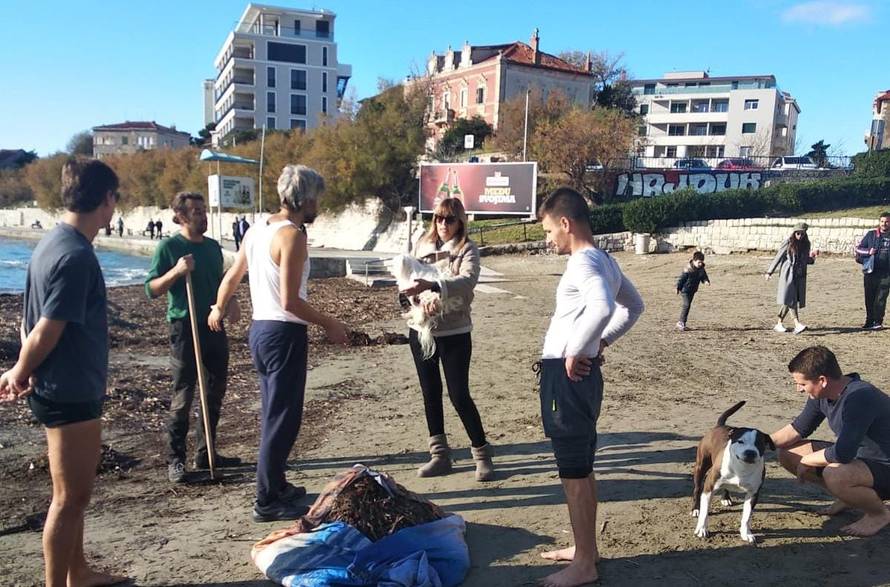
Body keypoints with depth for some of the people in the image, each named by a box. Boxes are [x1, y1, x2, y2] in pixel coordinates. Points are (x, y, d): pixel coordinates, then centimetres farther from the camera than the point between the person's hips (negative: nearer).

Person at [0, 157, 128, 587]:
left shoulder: (55, 242, 8)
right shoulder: (76, 255, -23)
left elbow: (35, 322, 10)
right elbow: (46, 333, -21)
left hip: (72, 390, 10)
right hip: (70, 394, -10)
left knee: (75, 491, 21)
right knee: (70, 497, 4)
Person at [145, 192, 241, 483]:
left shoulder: (213, 246, 10)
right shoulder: (169, 247, -7)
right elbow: (151, 290, -9)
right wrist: (176, 271, -24)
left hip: (215, 326, 7)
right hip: (185, 328, -6)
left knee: (216, 393, 12)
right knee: (183, 397, -1)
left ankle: (205, 453, 26)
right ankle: (175, 460, 11)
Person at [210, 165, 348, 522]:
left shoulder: (257, 231, 10)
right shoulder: (293, 235, -17)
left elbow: (231, 277, 21)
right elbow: (290, 301, -22)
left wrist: (218, 310, 38)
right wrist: (329, 324, -11)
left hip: (260, 329, 9)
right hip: (284, 333, -9)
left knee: (273, 415, 20)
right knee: (283, 419, 1)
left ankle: (275, 486, 33)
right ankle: (267, 502, 10)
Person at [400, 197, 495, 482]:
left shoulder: (468, 251, -7)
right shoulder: (422, 245, 6)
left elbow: (467, 280, -26)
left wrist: (432, 286, -41)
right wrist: (413, 288, -18)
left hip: (455, 333, -4)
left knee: (459, 395, -4)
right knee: (431, 394, 11)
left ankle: (482, 454, 13)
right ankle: (440, 455, 24)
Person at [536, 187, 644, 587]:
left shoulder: (584, 262, -18)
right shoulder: (604, 260, 12)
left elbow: (602, 307, -38)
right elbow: (634, 306, 26)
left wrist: (575, 351, -25)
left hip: (567, 375, -10)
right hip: (579, 374, 10)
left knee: (573, 471, 1)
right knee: (581, 467, 19)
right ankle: (586, 547, 33)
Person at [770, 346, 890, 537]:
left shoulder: (859, 397, -31)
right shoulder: (821, 394, -6)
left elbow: (842, 454, -35)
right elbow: (799, 428, 8)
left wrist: (805, 461, -18)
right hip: (856, 455, 8)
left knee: (835, 474, -37)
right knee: (787, 454, -1)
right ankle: (848, 496, 14)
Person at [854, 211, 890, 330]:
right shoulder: (871, 235, 7)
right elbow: (858, 248, 7)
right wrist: (868, 251, -11)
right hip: (870, 272, 1)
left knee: (880, 299, -3)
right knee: (869, 298, 7)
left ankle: (878, 322, 4)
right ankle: (869, 321, 18)